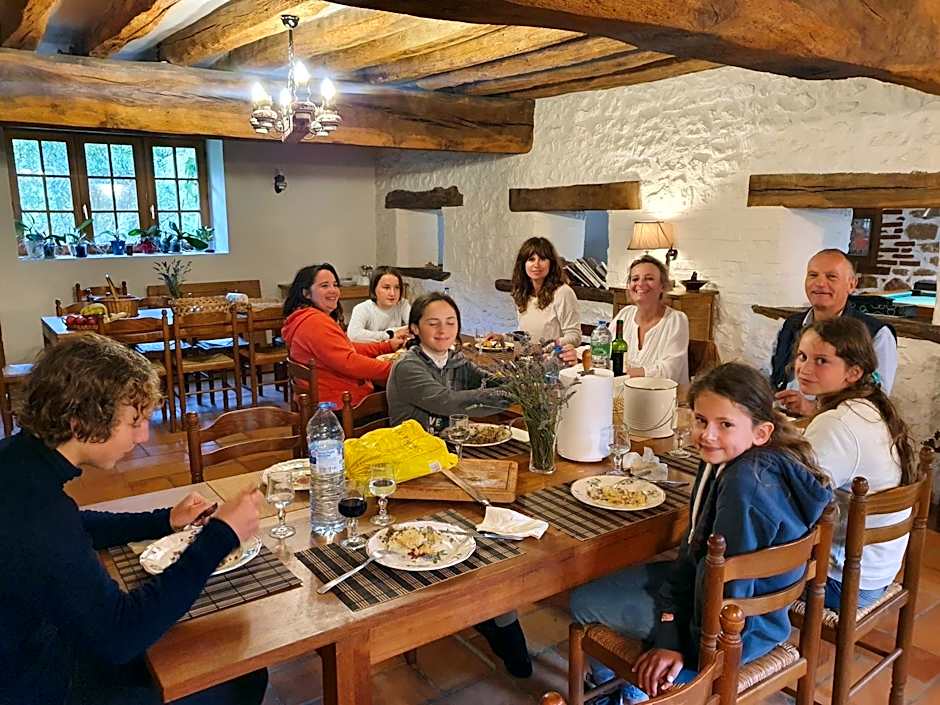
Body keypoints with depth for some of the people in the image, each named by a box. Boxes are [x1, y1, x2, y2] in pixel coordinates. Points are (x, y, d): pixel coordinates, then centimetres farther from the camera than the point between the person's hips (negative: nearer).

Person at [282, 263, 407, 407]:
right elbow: (349, 362, -25)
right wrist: (393, 369, -21)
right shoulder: (315, 321, -19)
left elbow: (347, 349, 20)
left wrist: (388, 346, 15)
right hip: (341, 404, -10)